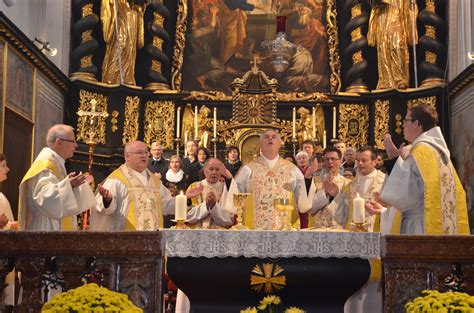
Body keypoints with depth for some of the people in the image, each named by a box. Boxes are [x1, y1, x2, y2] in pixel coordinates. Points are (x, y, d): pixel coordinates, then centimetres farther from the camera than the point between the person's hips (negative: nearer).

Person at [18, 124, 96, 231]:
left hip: (55, 228, 11)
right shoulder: (45, 164, -16)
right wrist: (68, 184, -39)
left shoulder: (55, 163, 16)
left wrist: (78, 184, 19)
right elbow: (45, 197, -30)